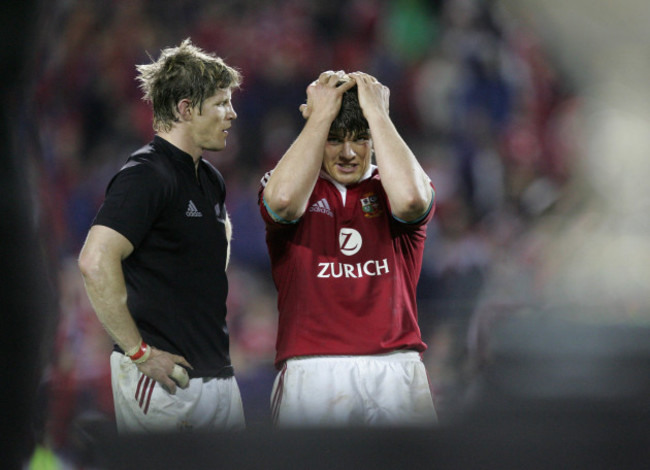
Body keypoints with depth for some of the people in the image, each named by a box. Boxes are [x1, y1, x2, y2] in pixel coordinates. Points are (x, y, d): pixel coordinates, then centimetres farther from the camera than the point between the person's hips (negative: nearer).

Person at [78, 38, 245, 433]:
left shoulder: (211, 179, 15)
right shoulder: (146, 176, -13)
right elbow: (96, 263, -25)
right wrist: (138, 352, -21)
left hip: (218, 370, 9)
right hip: (163, 377, -9)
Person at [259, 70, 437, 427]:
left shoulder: (389, 187, 12)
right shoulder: (283, 182, 11)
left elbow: (410, 198, -13)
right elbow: (284, 199, -14)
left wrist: (376, 113, -5)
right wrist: (321, 116, -6)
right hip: (310, 371, -1)